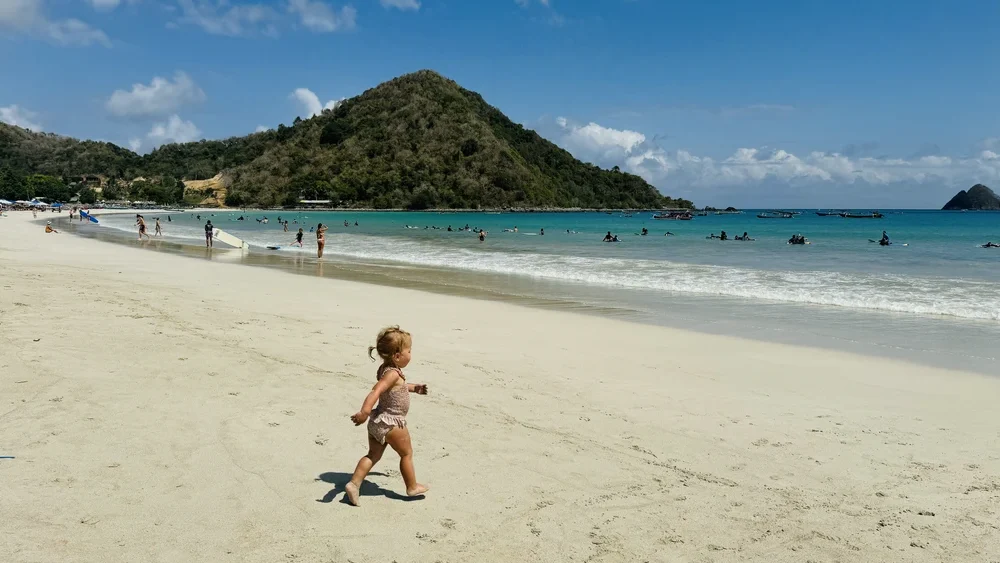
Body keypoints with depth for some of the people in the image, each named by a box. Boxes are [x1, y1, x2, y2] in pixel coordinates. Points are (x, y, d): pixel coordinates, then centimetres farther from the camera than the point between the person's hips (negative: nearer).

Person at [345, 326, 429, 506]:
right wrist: (365, 411, -53)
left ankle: (354, 483, 5)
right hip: (392, 423, -9)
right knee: (407, 454, 11)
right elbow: (376, 391, -41)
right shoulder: (393, 374, -25)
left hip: (377, 421, 9)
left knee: (373, 455, 15)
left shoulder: (384, 369, 5)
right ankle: (412, 487, 24)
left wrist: (414, 388, 32)